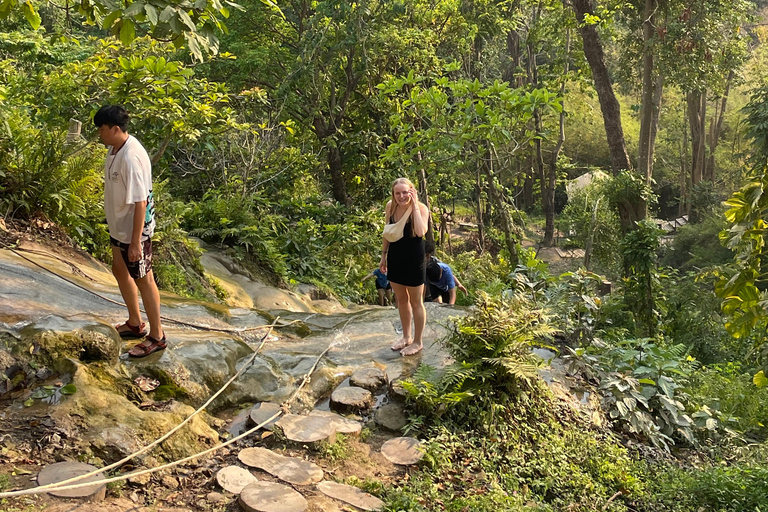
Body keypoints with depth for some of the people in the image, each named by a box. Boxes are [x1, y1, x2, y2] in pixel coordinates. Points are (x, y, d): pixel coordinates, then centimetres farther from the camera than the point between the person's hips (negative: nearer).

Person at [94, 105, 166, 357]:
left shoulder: (131, 158, -29)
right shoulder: (115, 148, 1)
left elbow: (140, 203, -27)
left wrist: (136, 242, -24)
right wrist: (115, 228, 21)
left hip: (134, 231, -10)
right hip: (118, 226, 10)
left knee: (143, 280, 3)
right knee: (120, 271, 22)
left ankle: (156, 336, 19)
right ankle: (135, 323, 41)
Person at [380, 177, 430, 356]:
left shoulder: (421, 208, -18)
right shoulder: (390, 206, -4)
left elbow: (421, 232, -35)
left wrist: (414, 206, -30)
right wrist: (384, 256, 12)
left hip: (413, 260, -5)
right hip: (395, 258, 5)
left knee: (416, 301, 10)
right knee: (401, 299, 19)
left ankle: (418, 342, 26)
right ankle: (406, 337, 38)